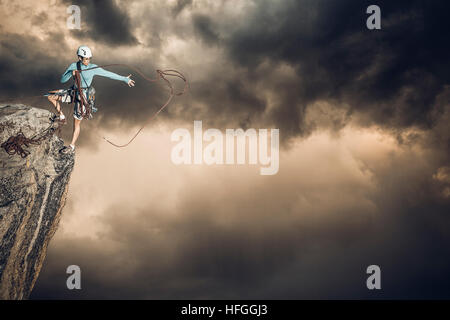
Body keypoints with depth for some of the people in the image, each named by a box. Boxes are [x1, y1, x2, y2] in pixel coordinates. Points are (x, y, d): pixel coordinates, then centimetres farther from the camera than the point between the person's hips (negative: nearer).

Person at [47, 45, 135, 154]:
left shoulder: (93, 68, -14)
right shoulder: (73, 66, -5)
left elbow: (109, 74, -11)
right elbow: (62, 80, -7)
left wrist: (125, 79, -12)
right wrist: (71, 73, -26)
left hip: (83, 96, -4)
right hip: (73, 92, 4)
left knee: (77, 122, 3)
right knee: (51, 96, -1)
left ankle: (72, 146, 16)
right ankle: (61, 116, 14)